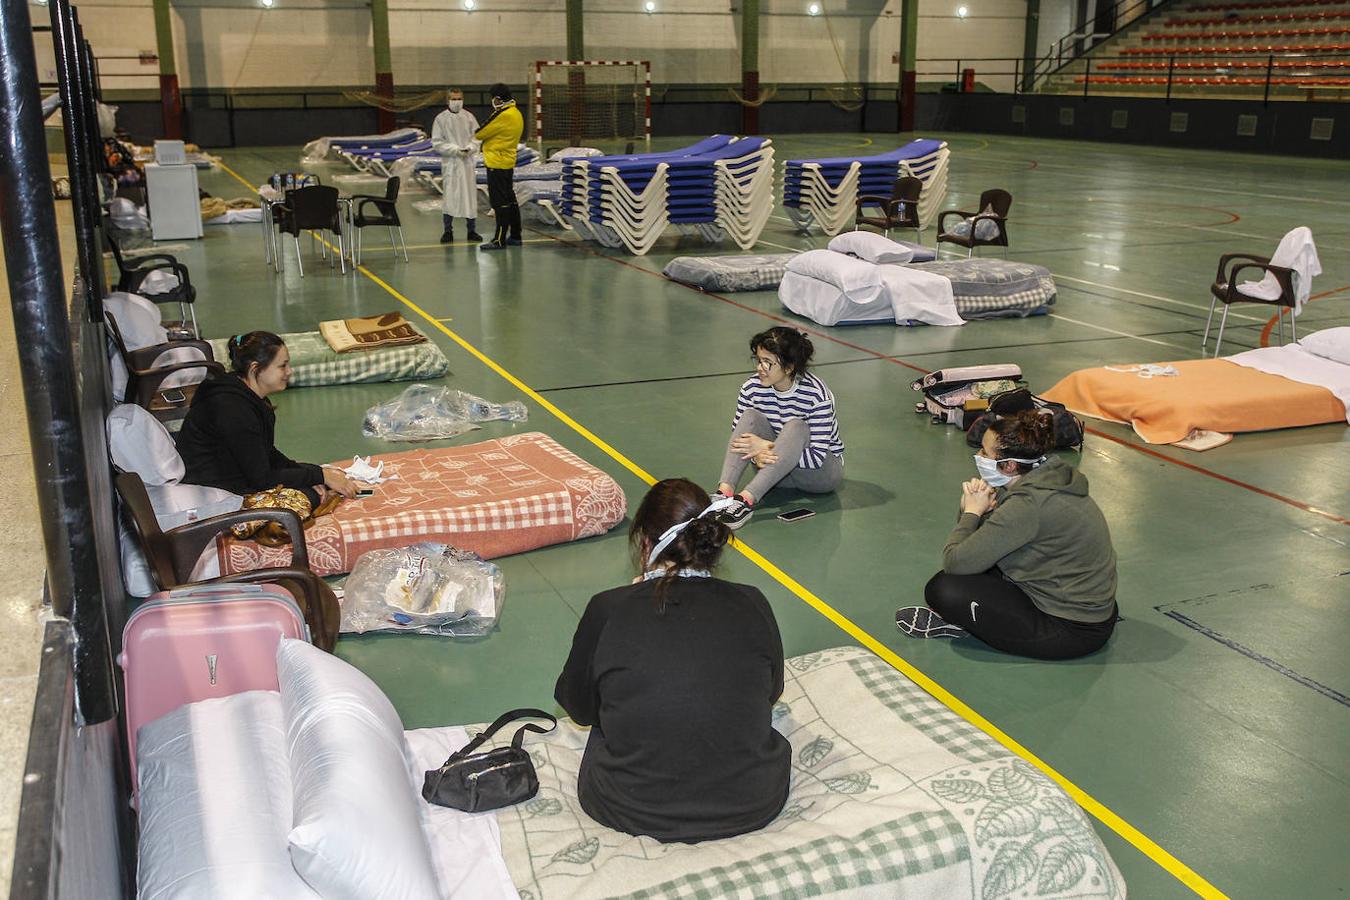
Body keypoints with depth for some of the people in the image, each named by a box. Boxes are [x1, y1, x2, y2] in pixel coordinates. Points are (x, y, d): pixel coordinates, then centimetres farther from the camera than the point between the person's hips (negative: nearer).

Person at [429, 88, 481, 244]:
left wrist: (470, 147, -11)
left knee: (470, 194, 6)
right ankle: (448, 231, 5)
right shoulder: (441, 119, -2)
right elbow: (437, 143, -3)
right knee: (449, 196, -4)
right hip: (450, 162, -2)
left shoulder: (469, 117, 5)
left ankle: (472, 230, 15)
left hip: (467, 161, 2)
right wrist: (455, 149, -14)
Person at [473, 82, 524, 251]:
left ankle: (500, 240, -4)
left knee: (500, 202, -6)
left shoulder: (502, 115, -18)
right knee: (510, 200, 14)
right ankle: (515, 236, 21)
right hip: (508, 162, 9)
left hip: (497, 163, -9)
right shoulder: (517, 114, 11)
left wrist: (474, 135, 9)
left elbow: (481, 133, -11)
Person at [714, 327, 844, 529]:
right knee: (751, 416, -20)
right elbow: (738, 436, -6)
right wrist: (757, 455, -29)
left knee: (795, 427, -33)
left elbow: (817, 458, -26)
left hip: (822, 470, -4)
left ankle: (747, 499, -43)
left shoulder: (817, 395, -23)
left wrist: (767, 447, -32)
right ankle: (724, 491, -38)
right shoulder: (752, 388, -11)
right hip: (775, 469, 4)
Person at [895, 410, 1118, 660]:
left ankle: (956, 622, 10)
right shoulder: (1051, 474, 2)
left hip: (1072, 631, -10)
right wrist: (973, 506, -8)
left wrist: (972, 512, -9)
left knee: (942, 590, -18)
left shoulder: (1028, 505, -27)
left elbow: (954, 562, -24)